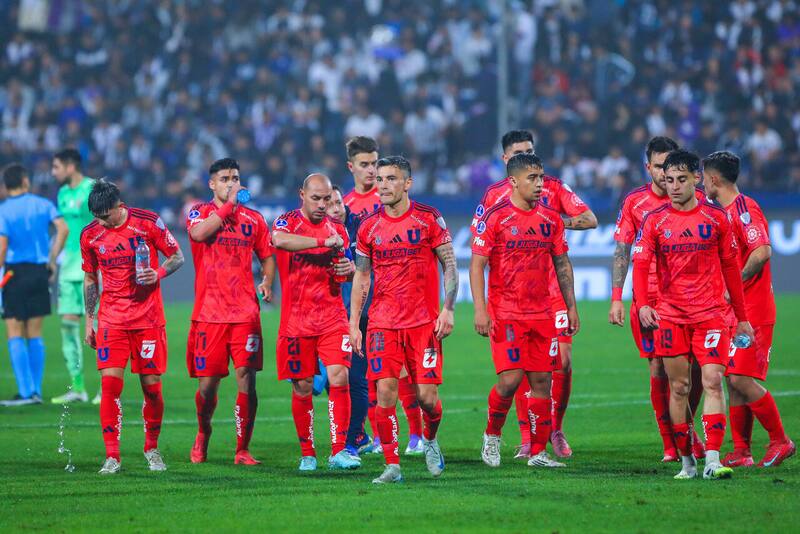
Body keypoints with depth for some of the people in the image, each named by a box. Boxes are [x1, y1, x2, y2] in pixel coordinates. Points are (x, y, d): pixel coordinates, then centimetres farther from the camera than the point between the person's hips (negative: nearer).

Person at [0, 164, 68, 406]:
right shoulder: (42, 204, 5)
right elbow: (63, 229, -7)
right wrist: (52, 260, 2)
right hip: (40, 272, 4)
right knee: (35, 334, 10)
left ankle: (26, 392, -7)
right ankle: (36, 391, 9)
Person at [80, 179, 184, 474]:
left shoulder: (148, 222, -6)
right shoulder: (90, 235, 2)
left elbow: (177, 257, 3)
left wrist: (159, 273, -17)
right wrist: (89, 320, 12)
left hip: (148, 317, -1)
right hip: (111, 319, 1)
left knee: (152, 386, 0)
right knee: (110, 383, -11)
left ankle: (152, 449, 21)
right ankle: (112, 456, -8)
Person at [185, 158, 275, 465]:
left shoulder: (253, 219, 13)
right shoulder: (200, 212, 5)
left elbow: (267, 256, 20)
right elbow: (199, 232, -17)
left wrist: (267, 282, 1)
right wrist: (229, 204, -12)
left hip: (245, 313, 1)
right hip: (209, 311, -1)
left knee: (246, 380, -8)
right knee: (207, 383, 2)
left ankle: (242, 449, 0)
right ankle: (203, 434, 30)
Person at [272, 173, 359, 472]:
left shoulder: (337, 228, 11)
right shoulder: (288, 222, -2)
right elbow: (279, 240, -27)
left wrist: (350, 269, -2)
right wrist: (324, 241, -28)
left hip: (332, 317, 2)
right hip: (297, 321, -2)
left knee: (339, 377, -12)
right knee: (302, 387, 3)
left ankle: (338, 452, -13)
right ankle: (307, 454, 16)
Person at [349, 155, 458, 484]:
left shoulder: (429, 219, -1)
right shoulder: (369, 227, 7)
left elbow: (450, 266, 2)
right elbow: (360, 277, 13)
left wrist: (448, 310, -8)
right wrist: (353, 324, 7)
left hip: (424, 321, -2)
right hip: (383, 322, 2)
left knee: (427, 395, -5)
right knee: (385, 391, -9)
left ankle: (430, 441, 27)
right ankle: (392, 466, -3)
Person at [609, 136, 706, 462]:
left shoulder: (695, 200, 2)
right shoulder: (635, 202, 3)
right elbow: (622, 252, 5)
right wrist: (616, 299, -1)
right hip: (649, 297, 0)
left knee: (696, 367, -3)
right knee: (658, 369, -4)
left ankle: (686, 428, 23)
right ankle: (669, 443, 7)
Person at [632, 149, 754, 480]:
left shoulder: (716, 218, 4)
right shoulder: (654, 221, 3)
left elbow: (730, 267, 10)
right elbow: (640, 265, -2)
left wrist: (742, 317, 11)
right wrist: (642, 305, -20)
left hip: (710, 313, -1)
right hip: (669, 316, 1)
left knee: (713, 382, -12)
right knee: (678, 387, 4)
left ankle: (712, 460, -16)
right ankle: (686, 461, 12)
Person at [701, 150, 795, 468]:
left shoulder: (744, 208, -13)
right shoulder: (726, 212, 16)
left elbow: (762, 252, -25)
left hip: (752, 311, -9)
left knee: (741, 379, -12)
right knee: (733, 380, 6)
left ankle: (780, 441, -2)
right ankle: (741, 452, 8)